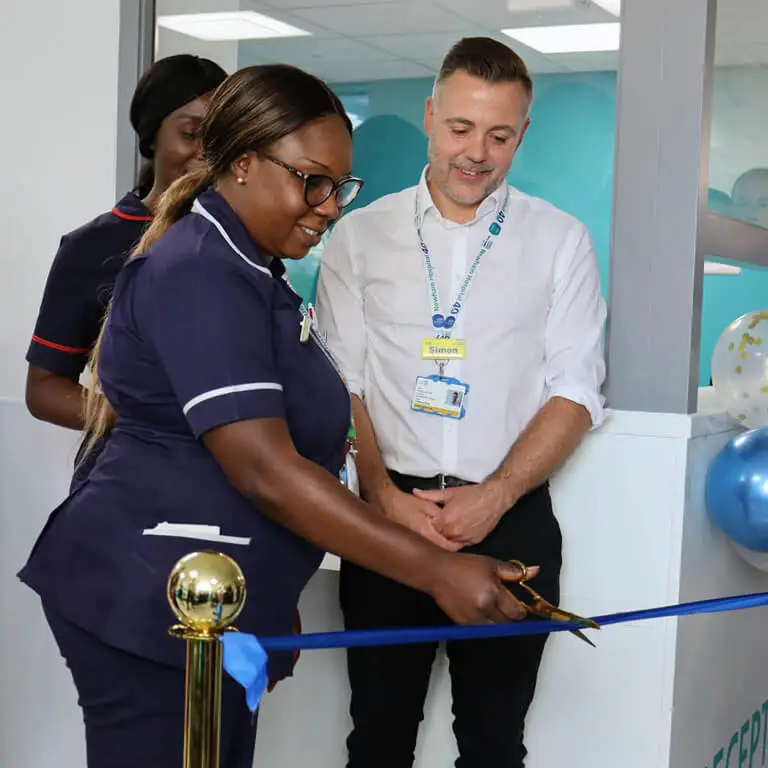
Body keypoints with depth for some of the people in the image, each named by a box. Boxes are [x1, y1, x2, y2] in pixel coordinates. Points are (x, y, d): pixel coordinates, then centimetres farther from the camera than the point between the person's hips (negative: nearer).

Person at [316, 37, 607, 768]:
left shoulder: (559, 240, 3)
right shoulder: (359, 235, 4)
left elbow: (576, 392, 0)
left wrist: (494, 497, -12)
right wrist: (384, 495, -11)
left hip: (510, 521, 0)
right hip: (389, 514, 1)